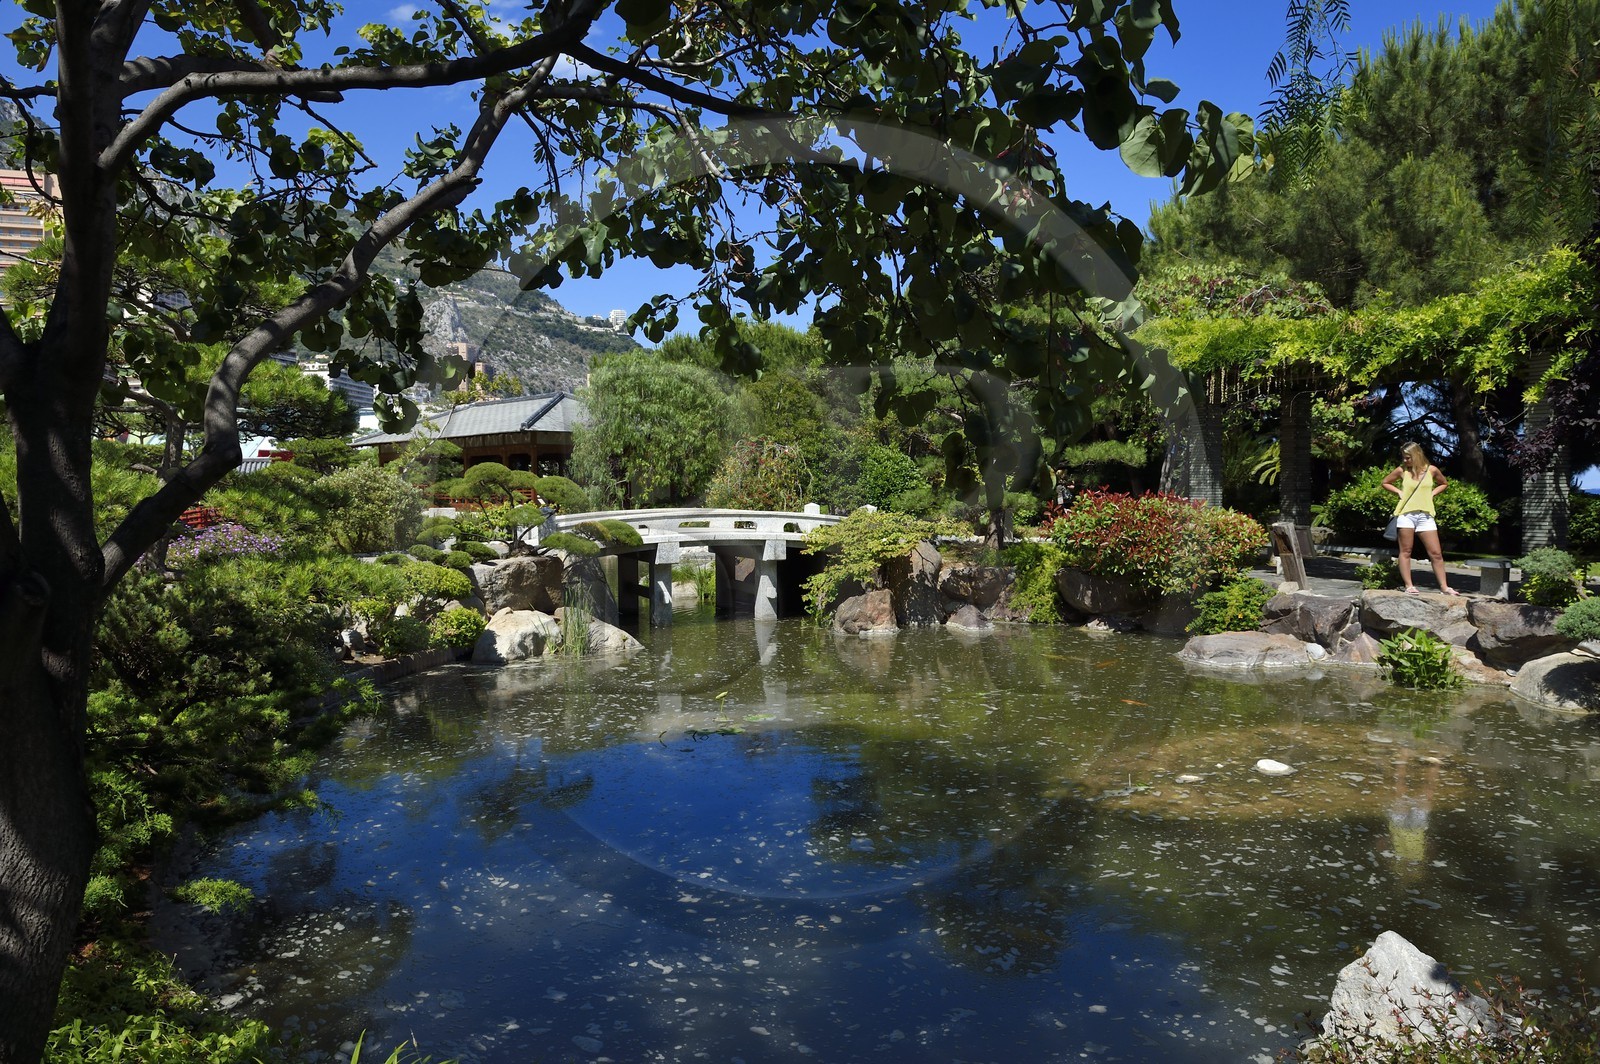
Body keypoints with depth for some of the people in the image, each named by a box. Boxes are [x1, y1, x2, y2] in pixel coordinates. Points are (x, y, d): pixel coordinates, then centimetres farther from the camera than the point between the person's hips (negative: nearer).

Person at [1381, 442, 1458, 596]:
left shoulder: (1431, 470, 4)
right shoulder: (1401, 470, 1)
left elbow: (1444, 484, 21)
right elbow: (1385, 482, 15)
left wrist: (1432, 493, 6)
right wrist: (1399, 491, 2)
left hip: (1425, 515, 1)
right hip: (1406, 514, -1)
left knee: (1436, 553, 1)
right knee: (1405, 551, 0)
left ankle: (1444, 586, 8)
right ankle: (1409, 586, 4)